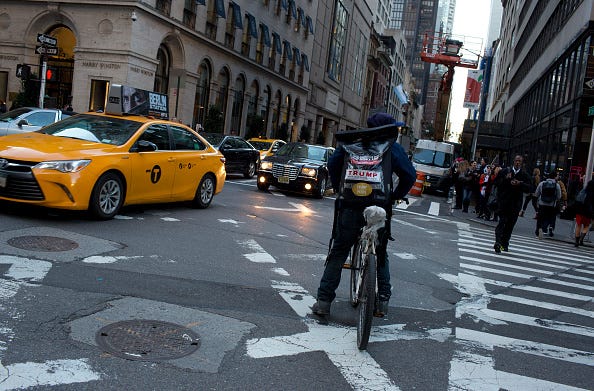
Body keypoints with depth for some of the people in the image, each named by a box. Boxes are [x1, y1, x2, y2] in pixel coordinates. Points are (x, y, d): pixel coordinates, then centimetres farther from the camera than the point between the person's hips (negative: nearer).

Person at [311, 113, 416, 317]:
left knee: (338, 252, 7)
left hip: (351, 206, 1)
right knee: (380, 254, 18)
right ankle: (383, 299, 15)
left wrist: (339, 188, 15)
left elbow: (332, 163, 5)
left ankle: (324, 301, 3)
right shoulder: (392, 147, 4)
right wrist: (396, 196, 11)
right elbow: (410, 175, -2)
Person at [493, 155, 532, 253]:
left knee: (510, 224, 6)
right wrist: (506, 179, -13)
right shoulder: (504, 171, 5)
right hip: (503, 201, -2)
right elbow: (496, 182, 2)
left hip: (516, 203, 2)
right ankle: (498, 242, -17)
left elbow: (528, 188, 0)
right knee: (502, 221, -11)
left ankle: (504, 243, 16)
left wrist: (520, 184, -16)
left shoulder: (525, 175, 7)